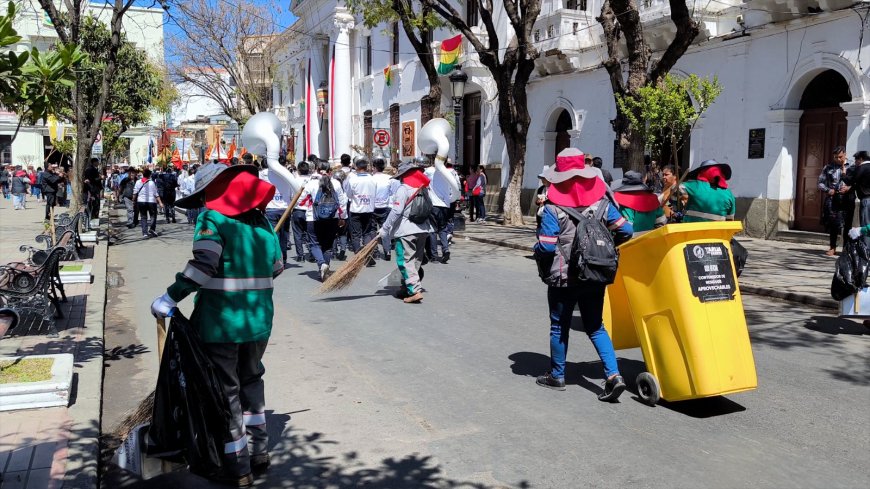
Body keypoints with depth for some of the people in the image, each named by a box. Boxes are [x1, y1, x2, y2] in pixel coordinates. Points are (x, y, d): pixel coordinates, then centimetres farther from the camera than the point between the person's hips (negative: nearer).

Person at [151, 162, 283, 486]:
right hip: (259, 320, 6)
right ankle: (259, 452, 31)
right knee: (251, 380, 23)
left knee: (225, 390, 6)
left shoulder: (212, 218, -9)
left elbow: (203, 265, -22)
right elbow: (275, 267, 12)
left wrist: (168, 299, -18)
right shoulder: (260, 220, 9)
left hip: (220, 322, -6)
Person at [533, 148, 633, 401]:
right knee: (595, 327, 14)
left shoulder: (553, 208, -15)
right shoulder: (601, 201, -2)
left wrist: (537, 252, 5)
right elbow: (625, 230, -1)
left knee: (559, 327, 12)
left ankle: (557, 376, 25)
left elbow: (546, 246, -17)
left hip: (563, 278, -4)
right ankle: (613, 374, 1)